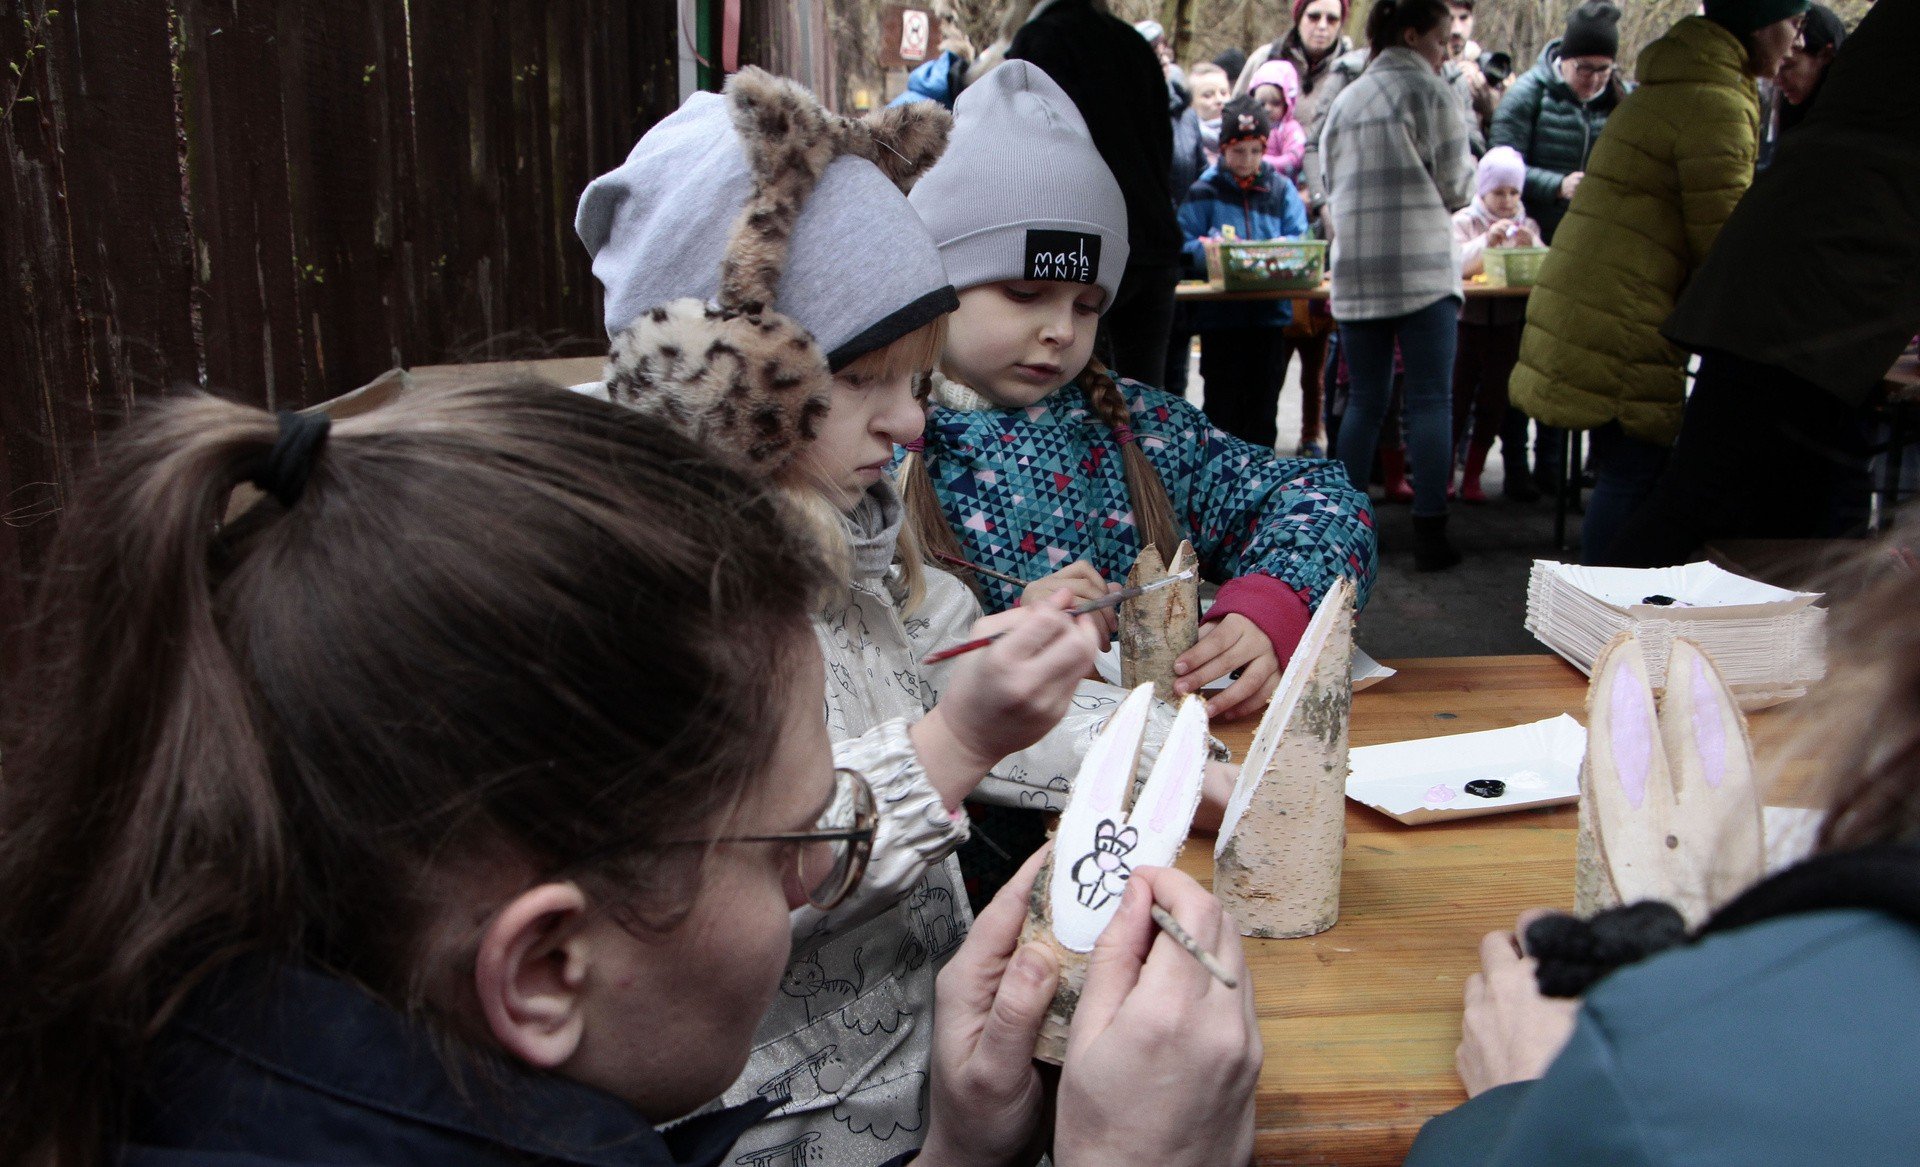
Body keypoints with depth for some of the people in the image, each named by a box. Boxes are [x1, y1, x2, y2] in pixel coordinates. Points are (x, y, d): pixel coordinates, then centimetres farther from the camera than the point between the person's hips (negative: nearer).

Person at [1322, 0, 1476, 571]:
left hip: (1356, 271, 5)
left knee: (1364, 401, 11)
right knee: (1430, 400, -2)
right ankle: (1429, 534, -3)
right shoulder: (1430, 92, -2)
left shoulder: (1344, 101, 15)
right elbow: (1455, 187, -1)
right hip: (1422, 266, -5)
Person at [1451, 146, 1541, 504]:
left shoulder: (1526, 225, 10)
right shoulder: (1464, 221, 0)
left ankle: (1472, 477, 13)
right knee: (1458, 398, -4)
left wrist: (1530, 245, -21)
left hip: (1508, 323, 3)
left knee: (1494, 401, 4)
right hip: (1467, 321, -3)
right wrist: (1487, 240, -29)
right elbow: (1452, 264, -17)